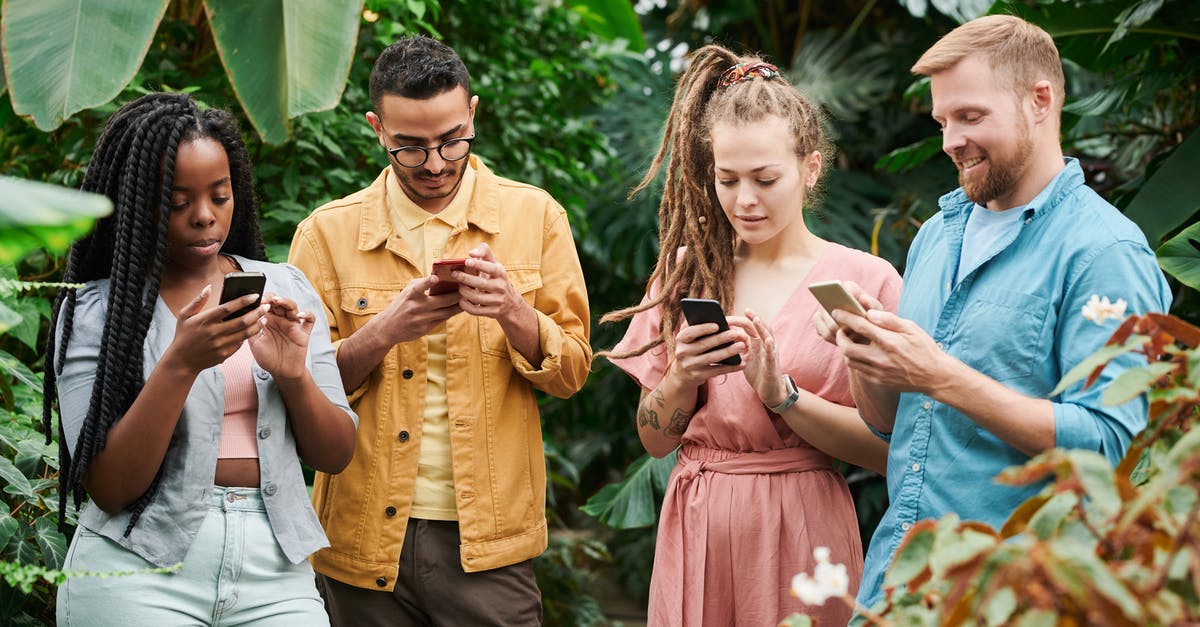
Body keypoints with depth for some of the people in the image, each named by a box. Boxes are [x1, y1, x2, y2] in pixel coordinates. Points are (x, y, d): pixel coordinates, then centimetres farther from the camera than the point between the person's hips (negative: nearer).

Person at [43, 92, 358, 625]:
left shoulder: (285, 288, 6)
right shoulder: (93, 312, -4)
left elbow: (334, 455, 7)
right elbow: (108, 489, -10)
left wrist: (292, 374, -12)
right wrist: (180, 363, -19)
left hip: (274, 567, 3)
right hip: (140, 574, -3)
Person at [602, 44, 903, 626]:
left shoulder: (865, 280, -6)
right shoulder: (687, 274, 5)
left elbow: (886, 446, -10)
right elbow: (655, 440, 7)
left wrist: (780, 393, -20)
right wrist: (681, 378, -11)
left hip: (798, 531, -3)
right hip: (694, 528, 3)